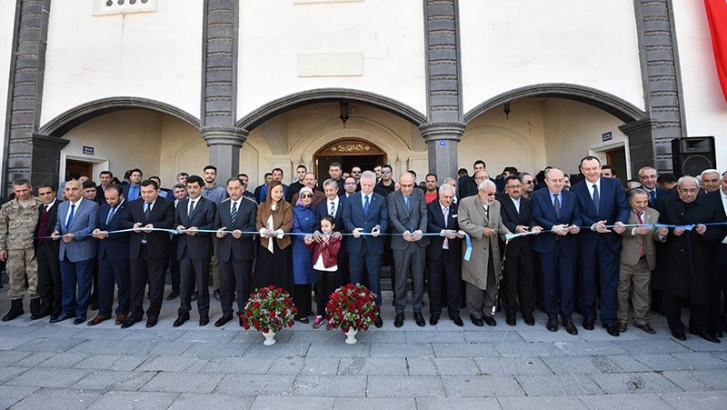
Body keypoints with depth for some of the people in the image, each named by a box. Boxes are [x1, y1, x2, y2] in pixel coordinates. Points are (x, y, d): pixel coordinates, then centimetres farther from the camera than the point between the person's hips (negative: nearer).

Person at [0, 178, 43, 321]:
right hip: (14, 248, 3)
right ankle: (16, 306, 20)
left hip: (34, 247, -3)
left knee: (34, 276, 2)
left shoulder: (40, 205, -1)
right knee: (15, 277, 8)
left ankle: (35, 305, 14)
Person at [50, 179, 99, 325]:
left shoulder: (92, 206, -9)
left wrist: (74, 236, -24)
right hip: (65, 251, 7)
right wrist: (56, 231, -4)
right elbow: (58, 223, 18)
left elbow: (92, 228, -14)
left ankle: (81, 312, 17)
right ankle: (68, 310, 29)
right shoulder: (62, 206, 12)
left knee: (83, 283, 4)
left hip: (83, 251, -6)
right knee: (66, 283, 15)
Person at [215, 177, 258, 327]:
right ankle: (226, 313, 29)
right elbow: (216, 225, 13)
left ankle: (243, 314, 21)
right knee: (225, 283, 13)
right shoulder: (222, 205, 13)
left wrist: (242, 233, -24)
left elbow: (254, 226, -8)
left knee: (243, 283, 5)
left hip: (243, 250, -4)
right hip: (225, 250, 5)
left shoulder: (251, 204, -3)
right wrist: (218, 232, -8)